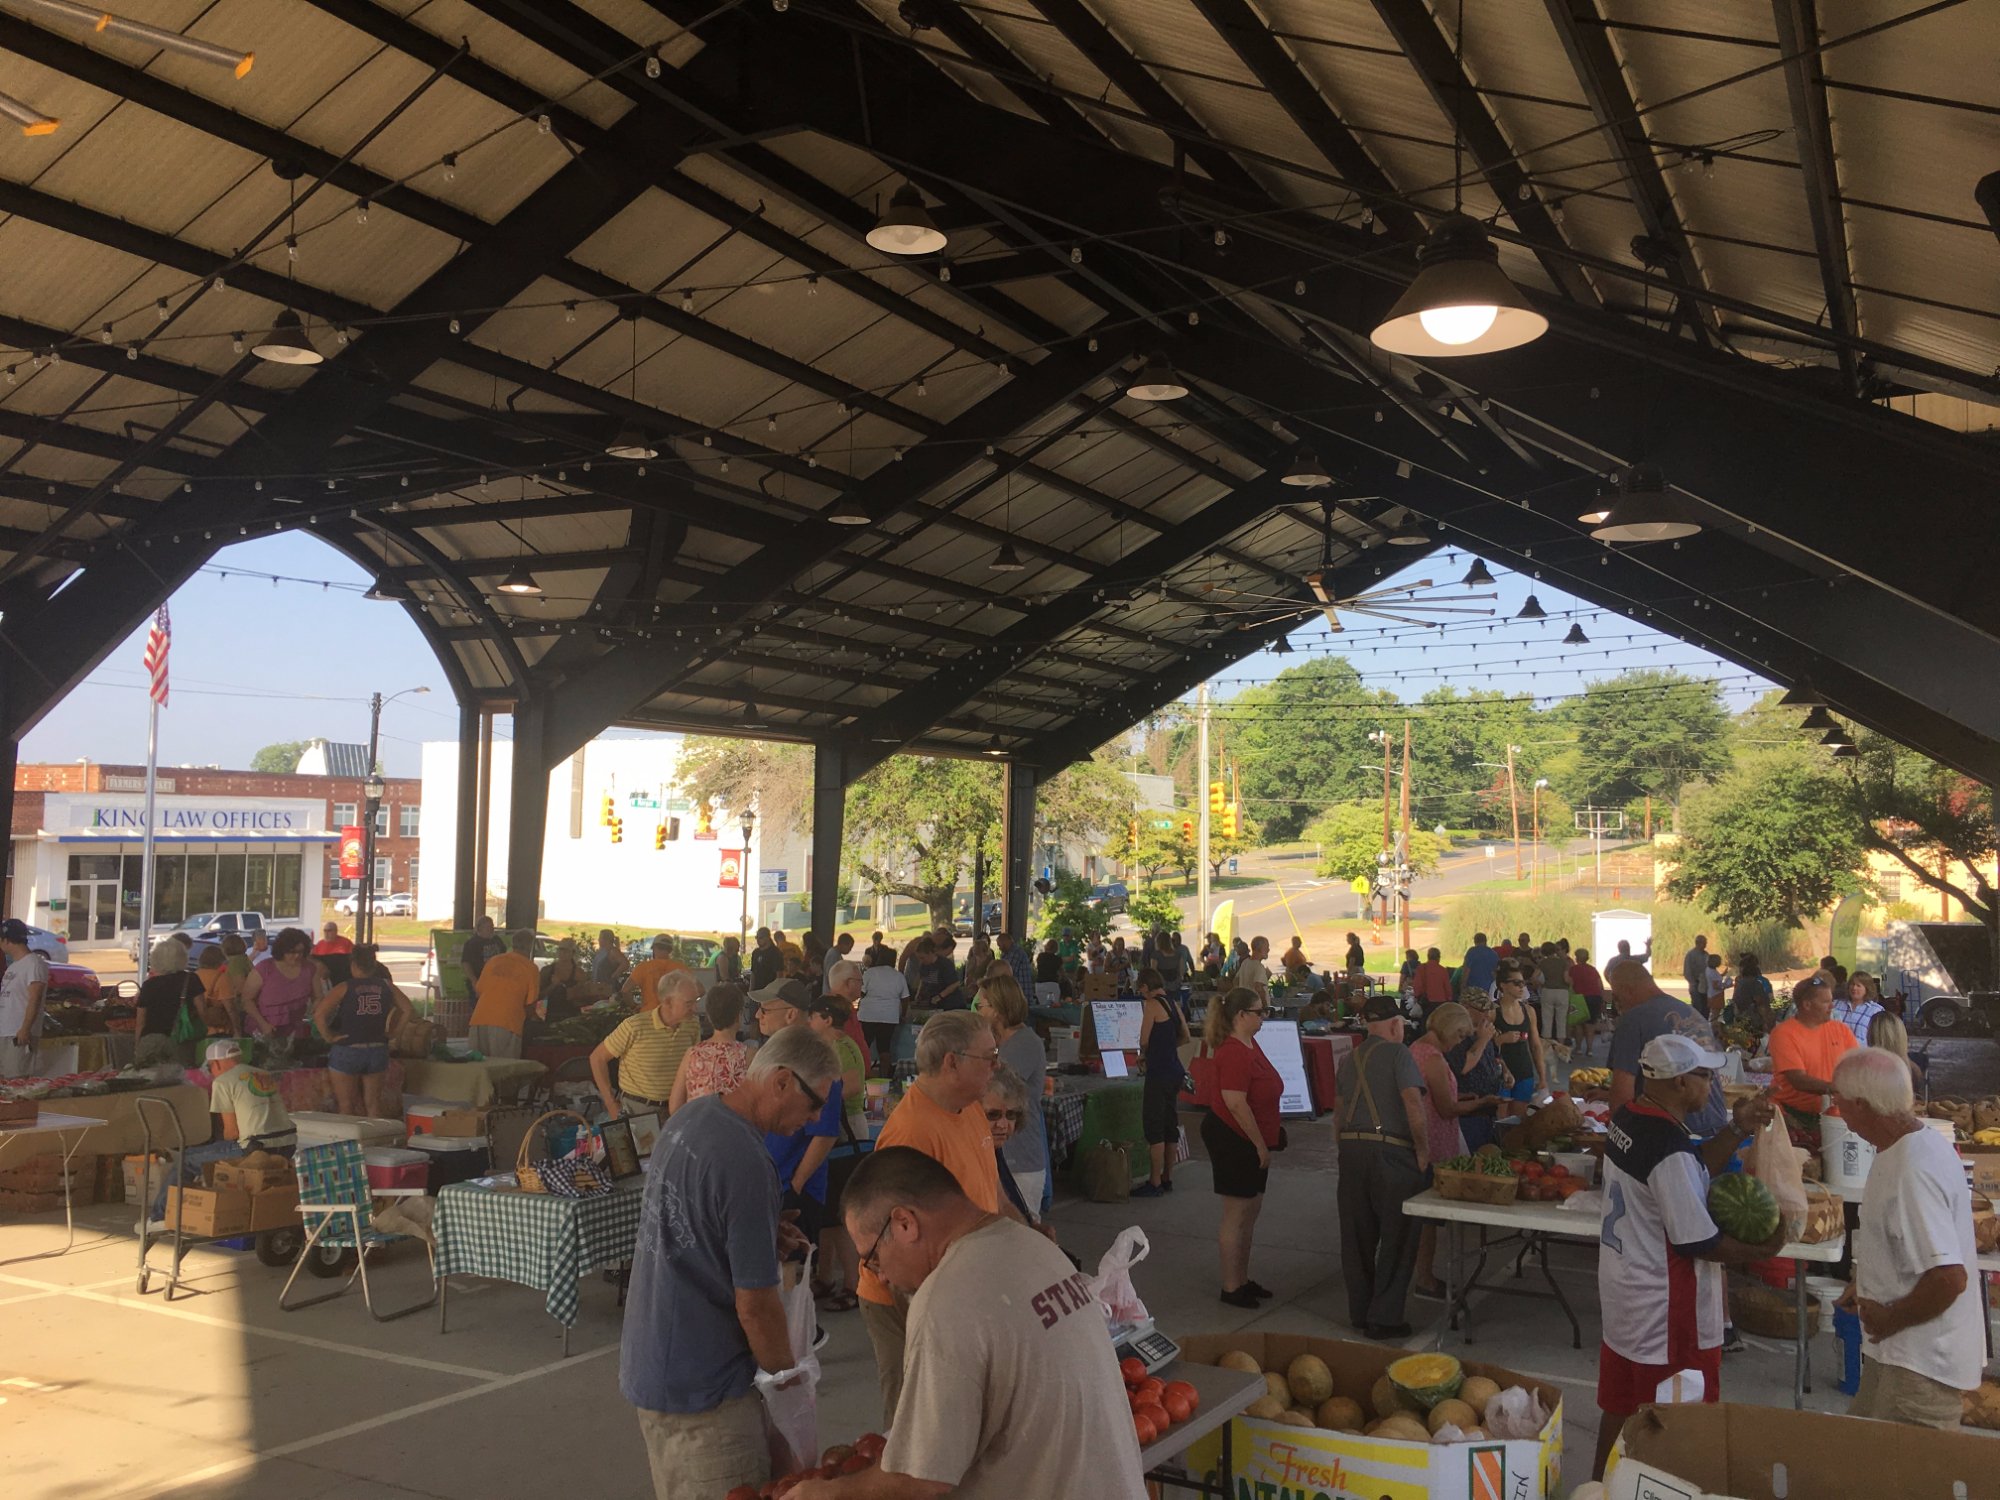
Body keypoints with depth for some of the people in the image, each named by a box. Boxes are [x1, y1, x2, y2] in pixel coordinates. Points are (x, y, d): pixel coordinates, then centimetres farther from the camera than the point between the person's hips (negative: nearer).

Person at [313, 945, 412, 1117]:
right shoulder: (386, 986, 0)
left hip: (347, 1052, -3)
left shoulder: (344, 989, -9)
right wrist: (393, 1032, 7)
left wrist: (329, 1036, -8)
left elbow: (319, 1014, -19)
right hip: (378, 1051, 3)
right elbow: (407, 1009, 2)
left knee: (346, 1106, 8)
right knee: (373, 1106, 13)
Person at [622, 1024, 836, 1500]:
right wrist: (789, 1377, -5)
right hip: (701, 1387, -9)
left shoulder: (688, 1117, 1)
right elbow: (755, 1304, -21)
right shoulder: (747, 1162, -26)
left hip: (649, 1363, 9)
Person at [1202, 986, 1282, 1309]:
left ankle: (1242, 1280, 28)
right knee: (1237, 1214, -1)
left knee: (1251, 1209, 17)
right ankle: (1231, 1288, 9)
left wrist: (1265, 1139, 19)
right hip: (1232, 1139, -10)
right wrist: (1260, 1144, -20)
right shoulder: (1234, 1053, -22)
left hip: (1249, 1140, 10)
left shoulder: (1249, 1045, 10)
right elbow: (1235, 1103, -26)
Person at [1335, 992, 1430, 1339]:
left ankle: (1359, 1311, 22)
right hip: (1391, 1151, -6)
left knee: (1356, 1236, 13)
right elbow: (1413, 1103, -15)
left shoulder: (1349, 1059, 15)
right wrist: (1423, 1150, -9)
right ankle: (1384, 1317, 4)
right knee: (1397, 1236, 3)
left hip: (1350, 1149, 7)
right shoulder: (1397, 1053, -5)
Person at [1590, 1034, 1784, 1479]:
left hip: (1620, 1289, 9)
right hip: (1665, 1310, -9)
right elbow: (1698, 1242, -22)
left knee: (1620, 1407, 22)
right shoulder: (1670, 1148, -28)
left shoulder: (1627, 1117, 0)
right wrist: (1762, 1251, -7)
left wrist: (1737, 1130, 4)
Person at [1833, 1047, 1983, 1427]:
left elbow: (1949, 1278, -32)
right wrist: (1866, 1286, 14)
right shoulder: (1924, 1142, 5)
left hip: (1921, 1364, -10)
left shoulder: (1912, 1172, -28)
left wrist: (1889, 1320, -18)